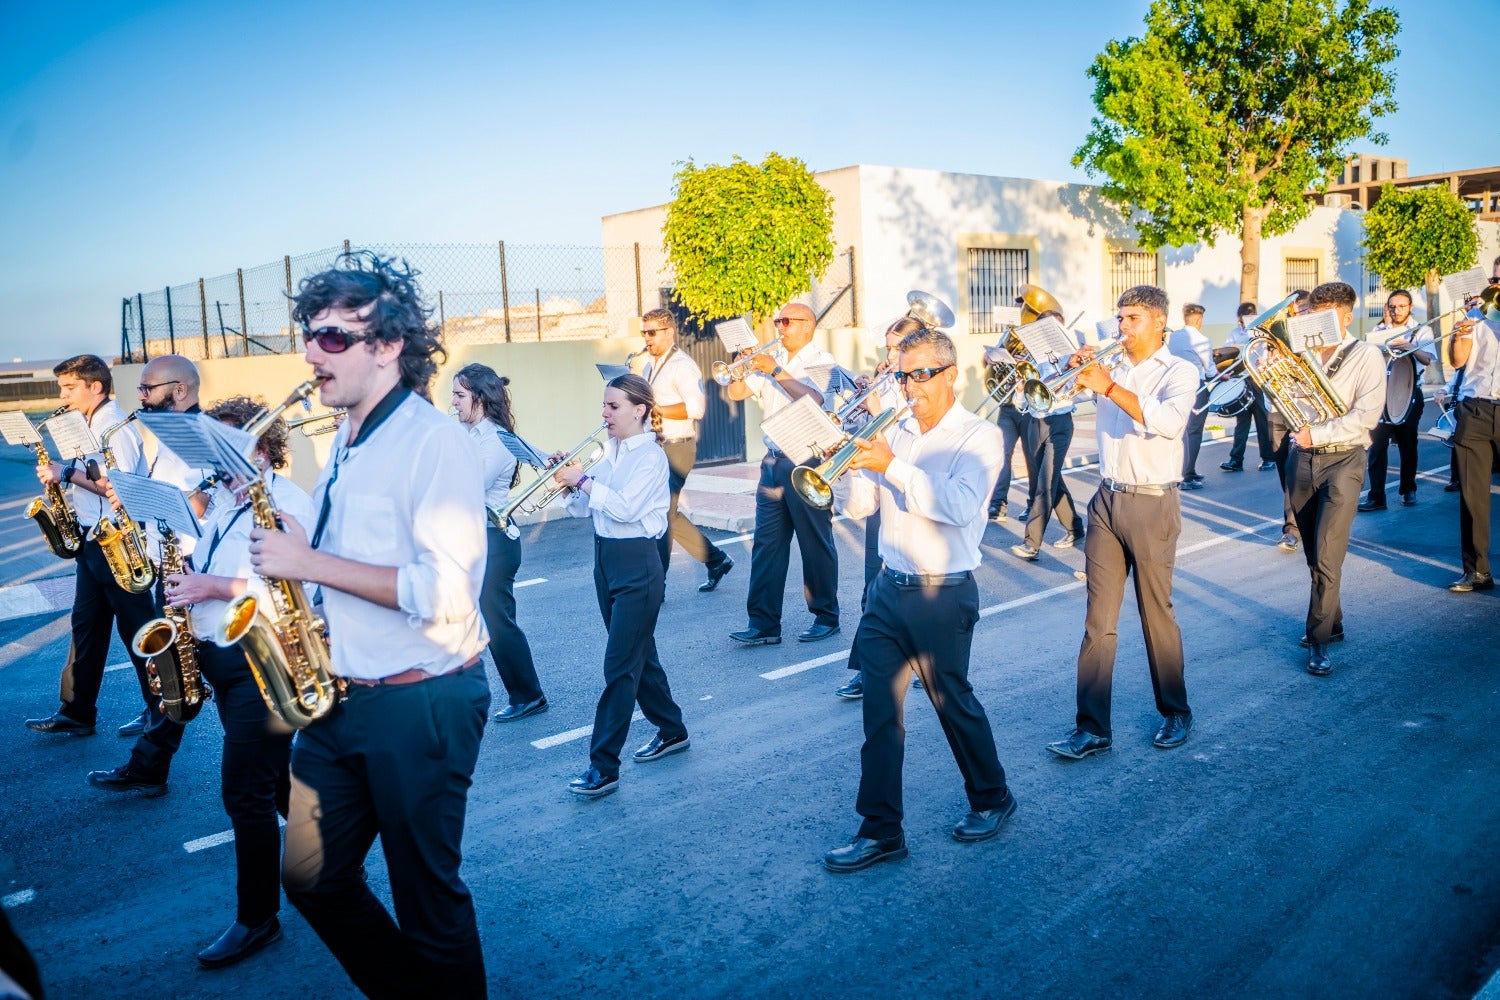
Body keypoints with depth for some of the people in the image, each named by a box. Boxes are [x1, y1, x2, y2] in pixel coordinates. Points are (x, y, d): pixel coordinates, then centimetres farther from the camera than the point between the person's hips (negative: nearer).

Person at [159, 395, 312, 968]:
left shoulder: (288, 504, -15)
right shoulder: (227, 502, 13)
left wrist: (214, 587, -25)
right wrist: (186, 585, 3)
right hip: (218, 657, 9)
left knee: (245, 791, -4)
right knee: (270, 775, 20)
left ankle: (257, 920, 9)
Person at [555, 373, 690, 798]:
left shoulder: (651, 456, -12)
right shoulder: (609, 451, 10)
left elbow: (627, 507, -24)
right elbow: (581, 508, 8)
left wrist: (583, 480, -20)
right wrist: (568, 479, -8)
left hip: (637, 565, -8)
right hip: (605, 559, 8)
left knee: (620, 665, -6)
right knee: (638, 652, 17)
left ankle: (604, 766, -1)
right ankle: (672, 731, 35)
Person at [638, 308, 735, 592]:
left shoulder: (682, 365, -12)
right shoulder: (651, 365, 17)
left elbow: (696, 407, -22)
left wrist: (656, 409, -21)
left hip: (677, 449, -10)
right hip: (656, 448, 10)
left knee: (662, 515, -8)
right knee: (667, 515, 12)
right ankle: (716, 561, 24)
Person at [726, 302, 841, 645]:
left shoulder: (822, 361, -4)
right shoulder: (772, 359, 14)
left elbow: (814, 399, -22)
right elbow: (736, 393, 10)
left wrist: (776, 371, -21)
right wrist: (743, 368, -8)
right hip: (774, 462, 6)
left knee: (816, 545, 3)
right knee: (766, 545, 4)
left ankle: (826, 617, 17)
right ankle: (764, 624, 8)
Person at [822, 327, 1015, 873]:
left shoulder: (979, 436, -7)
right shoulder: (897, 433, 9)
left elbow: (959, 506, -24)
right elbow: (859, 504, 4)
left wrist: (892, 466, -27)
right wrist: (861, 458, -13)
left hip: (943, 596, -5)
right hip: (887, 589, 5)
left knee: (952, 702, 10)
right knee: (880, 712, 5)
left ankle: (992, 798, 35)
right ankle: (880, 830, 14)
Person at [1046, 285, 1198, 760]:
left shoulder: (1179, 372, -3)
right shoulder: (1112, 367, 13)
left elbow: (1169, 421, -23)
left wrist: (1110, 387, -27)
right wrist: (1075, 371, -6)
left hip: (1152, 505, -4)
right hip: (1106, 501, 5)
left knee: (1157, 615, 6)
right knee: (1099, 619, 2)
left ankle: (1176, 713, 26)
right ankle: (1092, 728, 6)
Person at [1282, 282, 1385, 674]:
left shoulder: (1366, 356, -4)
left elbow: (1366, 415, -13)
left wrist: (1317, 434, -17)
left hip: (1342, 461, -4)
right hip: (1301, 458, 5)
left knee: (1326, 557, -10)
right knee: (1313, 554, 12)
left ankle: (1319, 639, -3)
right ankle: (1331, 622, 27)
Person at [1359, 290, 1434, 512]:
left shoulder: (1421, 330, 1)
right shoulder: (1378, 332, 8)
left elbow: (1427, 359, -16)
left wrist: (1410, 348, -32)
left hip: (1409, 393, -1)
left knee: (1407, 444, 10)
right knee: (1377, 445, -7)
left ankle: (1408, 490, 26)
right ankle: (1376, 496, -8)